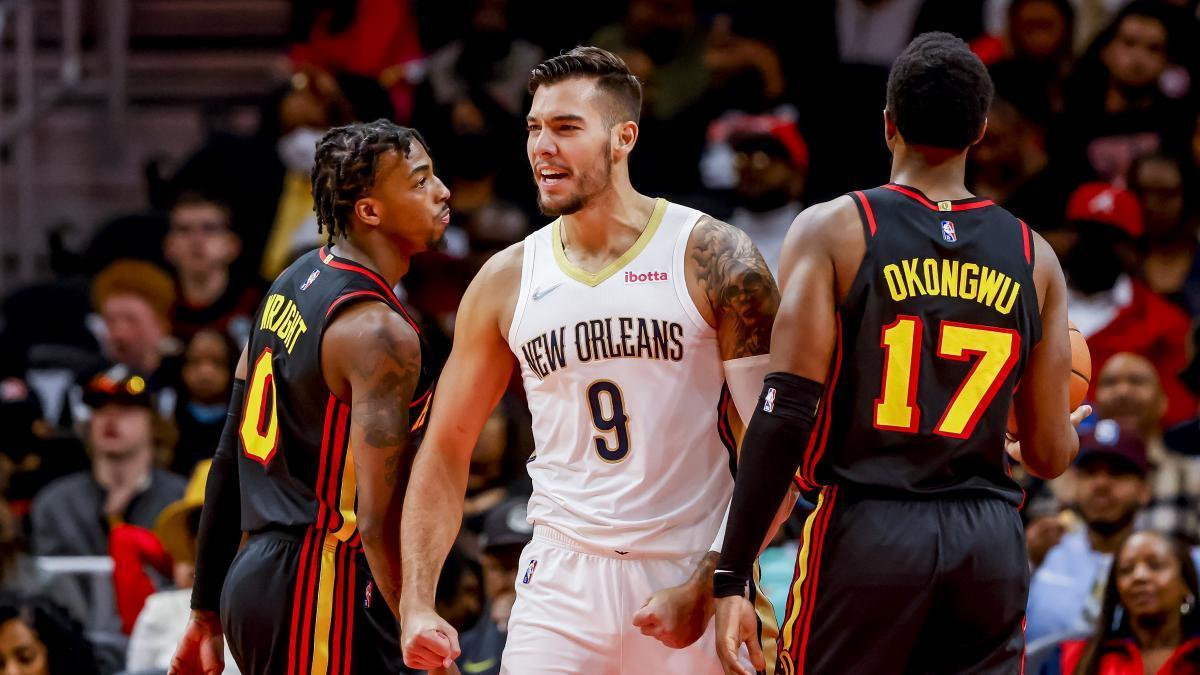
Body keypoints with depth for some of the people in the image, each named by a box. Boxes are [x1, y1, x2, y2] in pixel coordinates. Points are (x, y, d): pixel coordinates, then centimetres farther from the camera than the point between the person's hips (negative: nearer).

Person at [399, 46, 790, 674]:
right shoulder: (505, 281, 5)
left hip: (689, 576, -2)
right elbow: (446, 450, 11)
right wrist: (417, 605, -1)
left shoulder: (712, 258, -6)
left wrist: (706, 588, -16)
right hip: (562, 578, 2)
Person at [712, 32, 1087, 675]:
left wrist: (731, 577, -10)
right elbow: (1050, 455, 9)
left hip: (865, 531, -3)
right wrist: (1070, 423, 34)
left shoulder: (831, 230, -2)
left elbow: (786, 412, -10)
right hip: (991, 547, 3)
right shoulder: (1035, 259, 7)